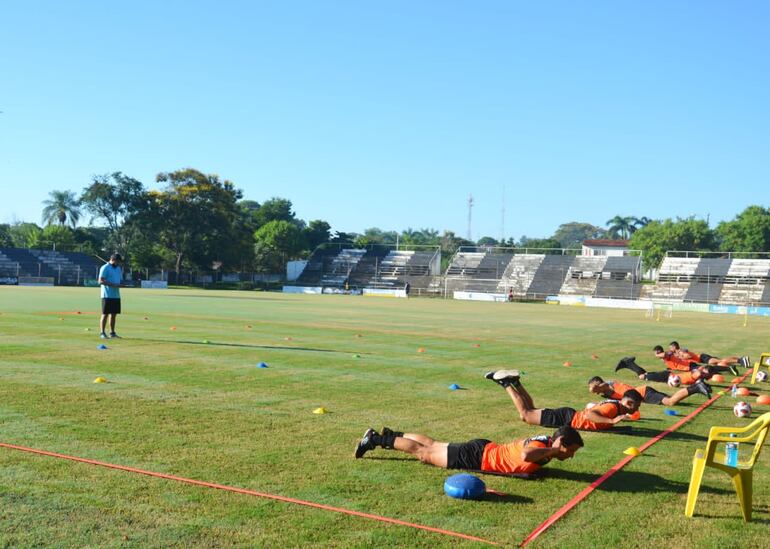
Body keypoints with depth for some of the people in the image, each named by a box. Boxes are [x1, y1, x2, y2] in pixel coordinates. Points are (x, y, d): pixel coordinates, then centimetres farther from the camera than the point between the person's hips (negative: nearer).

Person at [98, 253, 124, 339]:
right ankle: (102, 333, 0)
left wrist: (121, 284, -1)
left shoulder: (118, 268, 16)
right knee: (105, 314, -5)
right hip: (107, 295, -7)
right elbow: (101, 281, -15)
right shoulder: (105, 268, -8)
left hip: (116, 295, 7)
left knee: (114, 314, 10)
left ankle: (112, 333, 17)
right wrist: (113, 284, -23)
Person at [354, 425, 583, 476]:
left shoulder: (543, 440, -1)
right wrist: (552, 452, -37)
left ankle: (390, 435, 35)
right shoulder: (541, 447, -27)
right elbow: (525, 455, -52)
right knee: (423, 453, 4)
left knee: (432, 445, 22)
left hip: (483, 449, 8)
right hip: (476, 457, -8)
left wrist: (548, 453, 9)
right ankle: (376, 440, 13)